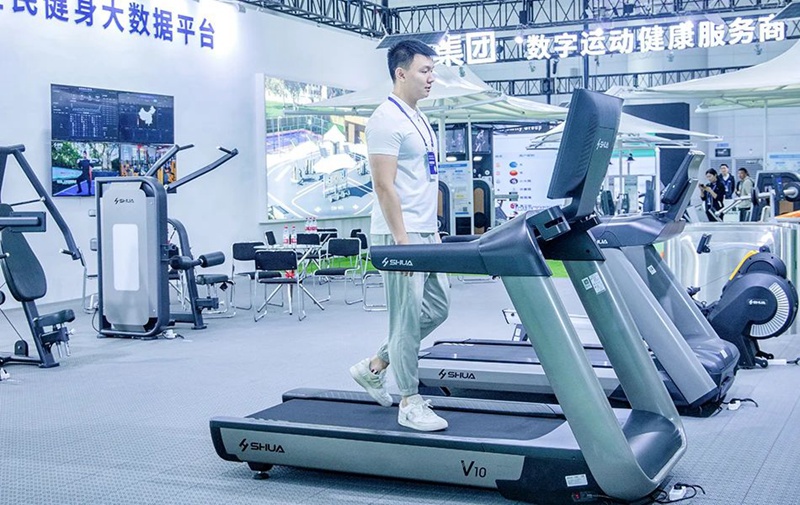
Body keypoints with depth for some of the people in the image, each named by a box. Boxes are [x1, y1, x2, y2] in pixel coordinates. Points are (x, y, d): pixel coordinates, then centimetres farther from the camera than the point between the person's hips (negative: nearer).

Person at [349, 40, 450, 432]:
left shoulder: (418, 120, 17)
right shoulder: (387, 119, -13)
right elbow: (385, 185, -19)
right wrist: (402, 240, -23)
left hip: (424, 232, 10)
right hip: (399, 233, -10)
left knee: (437, 307, 13)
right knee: (408, 318, -4)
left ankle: (374, 367, 23)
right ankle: (410, 403, 6)